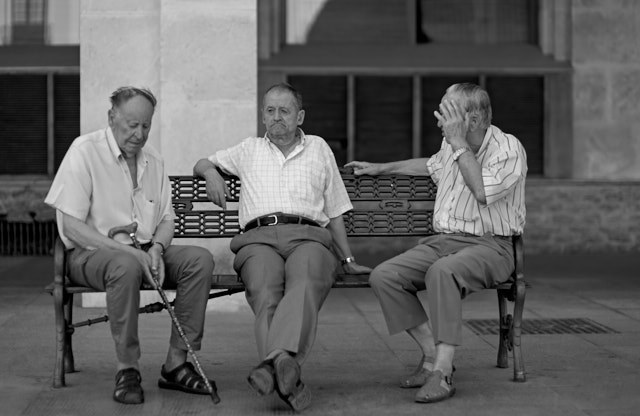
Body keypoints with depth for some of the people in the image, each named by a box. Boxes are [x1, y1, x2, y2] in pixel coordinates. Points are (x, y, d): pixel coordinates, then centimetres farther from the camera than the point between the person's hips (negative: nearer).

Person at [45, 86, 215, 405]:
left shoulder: (152, 160, 13)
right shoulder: (84, 151, -8)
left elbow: (166, 219, 15)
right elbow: (72, 226, -15)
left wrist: (156, 249, -9)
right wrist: (127, 251, -24)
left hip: (145, 251, 6)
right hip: (91, 253, -6)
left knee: (200, 259, -19)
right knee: (126, 267, -40)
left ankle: (176, 364, -16)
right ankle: (127, 371, -26)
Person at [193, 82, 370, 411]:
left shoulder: (318, 149, 28)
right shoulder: (250, 150, 29)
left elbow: (334, 211, 28)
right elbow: (200, 164, 33)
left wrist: (348, 260, 23)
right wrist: (212, 173, 8)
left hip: (308, 236, -1)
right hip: (259, 237, 1)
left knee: (305, 285, -38)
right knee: (266, 294, -34)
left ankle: (275, 361, -61)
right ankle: (287, 375, -53)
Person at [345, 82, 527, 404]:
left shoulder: (508, 149, -10)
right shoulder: (451, 145, 11)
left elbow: (483, 191, -28)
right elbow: (431, 165, 36)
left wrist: (459, 143, -22)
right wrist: (382, 168, 38)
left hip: (489, 246, -7)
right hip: (442, 241, 7)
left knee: (442, 271, -39)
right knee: (383, 276, -17)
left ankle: (443, 372, -34)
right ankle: (432, 354, -11)